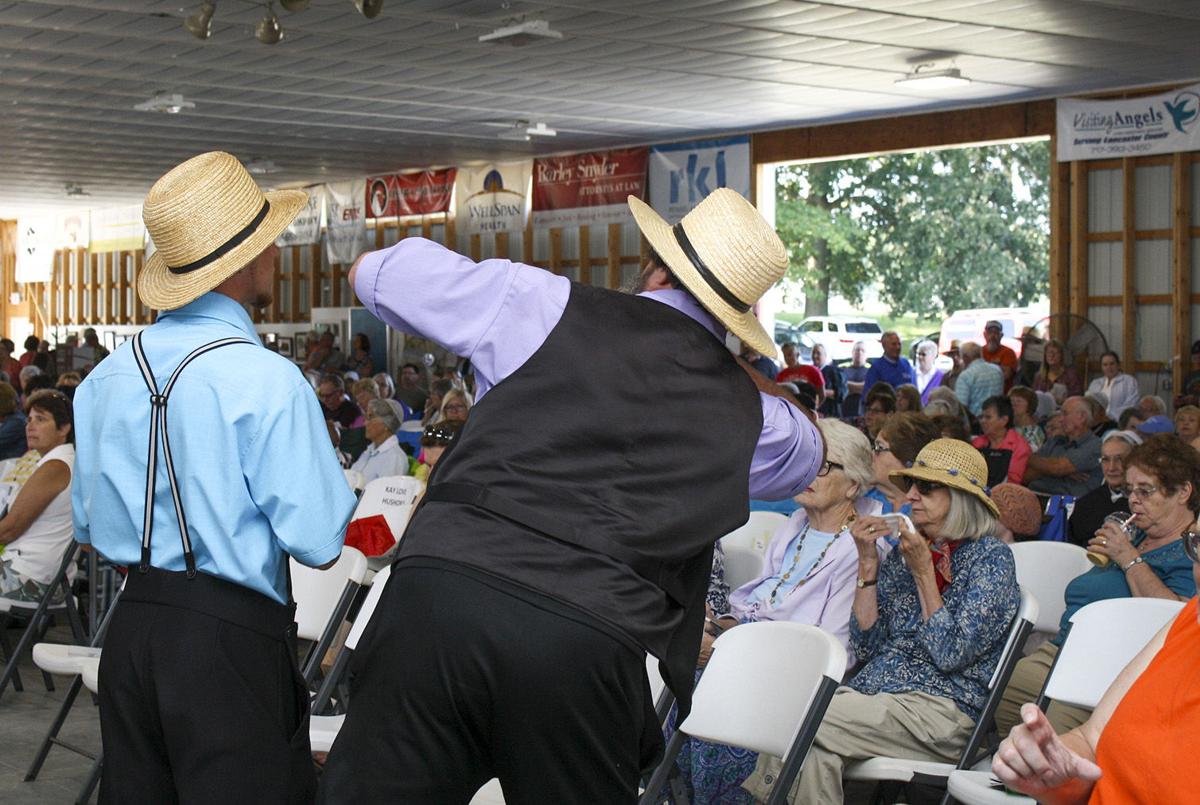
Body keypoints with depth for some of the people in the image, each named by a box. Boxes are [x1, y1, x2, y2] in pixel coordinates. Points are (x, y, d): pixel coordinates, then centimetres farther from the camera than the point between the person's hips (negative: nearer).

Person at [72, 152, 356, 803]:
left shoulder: (107, 376, 4)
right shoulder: (269, 381, -16)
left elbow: (88, 523, 14)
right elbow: (319, 542, -15)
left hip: (131, 630, 7)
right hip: (232, 641, -7)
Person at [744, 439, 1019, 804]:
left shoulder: (992, 557, 0)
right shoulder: (902, 553, 16)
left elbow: (951, 655, -10)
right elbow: (865, 647, 9)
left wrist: (924, 572, -8)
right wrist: (868, 563, 3)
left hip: (942, 710, -5)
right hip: (873, 689, 5)